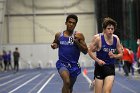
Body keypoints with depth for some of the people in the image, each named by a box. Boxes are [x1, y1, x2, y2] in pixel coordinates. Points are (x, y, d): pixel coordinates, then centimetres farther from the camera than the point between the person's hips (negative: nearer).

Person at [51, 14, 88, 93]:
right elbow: (56, 43, 21)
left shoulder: (79, 35, -5)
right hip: (62, 63, -1)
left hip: (74, 65, 2)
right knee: (67, 82, -28)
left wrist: (77, 42, -20)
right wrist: (54, 45, -3)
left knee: (70, 86, 17)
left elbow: (85, 51, -5)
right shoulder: (59, 35, 0)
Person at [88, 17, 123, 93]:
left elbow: (121, 54, 9)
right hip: (100, 67, -2)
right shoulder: (98, 38, -10)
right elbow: (90, 51, -5)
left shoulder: (116, 39, 0)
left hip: (110, 68, 2)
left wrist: (114, 56, -11)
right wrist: (97, 60, -18)